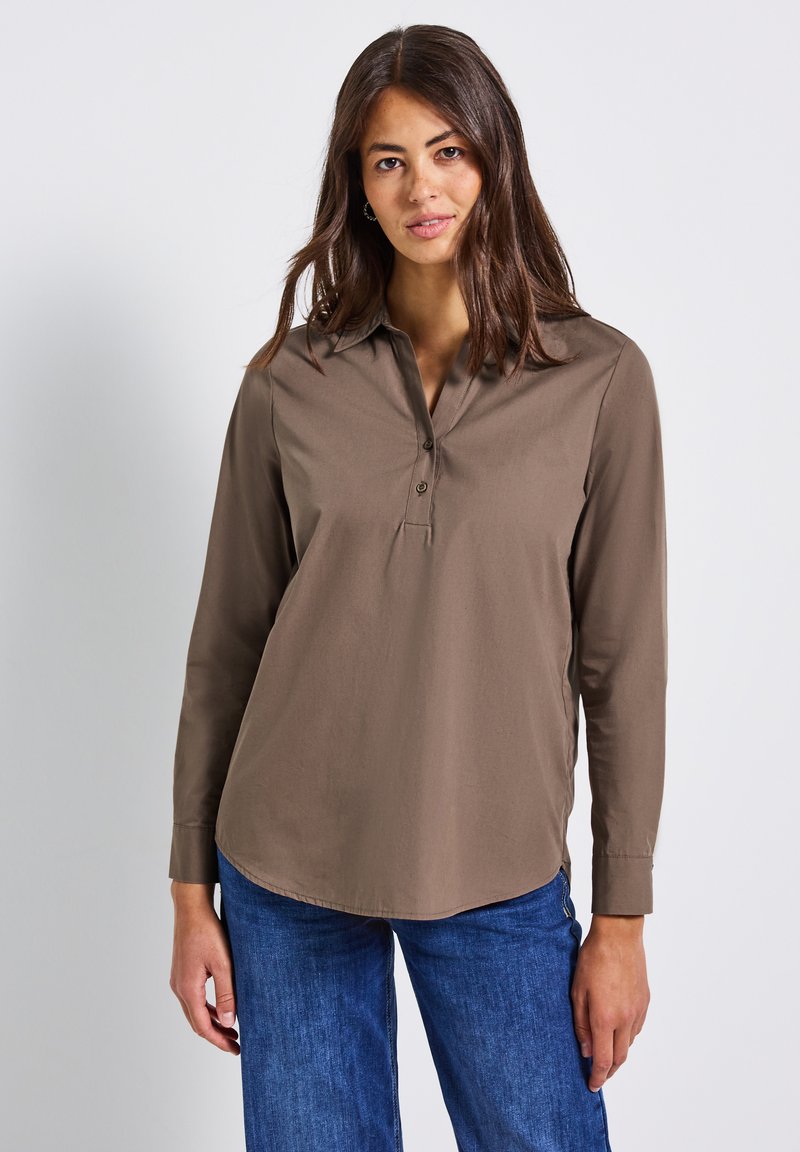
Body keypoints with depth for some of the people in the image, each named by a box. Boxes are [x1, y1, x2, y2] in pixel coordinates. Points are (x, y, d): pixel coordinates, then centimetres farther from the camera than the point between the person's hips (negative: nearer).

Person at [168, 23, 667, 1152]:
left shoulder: (601, 378, -4)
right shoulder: (289, 382, -2)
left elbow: (623, 660, -3)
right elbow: (226, 644, 2)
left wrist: (622, 919, -1)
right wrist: (193, 890, 3)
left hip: (501, 881, -1)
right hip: (289, 870, 1)